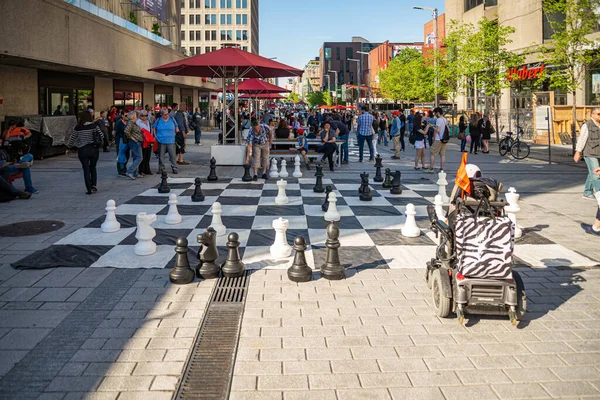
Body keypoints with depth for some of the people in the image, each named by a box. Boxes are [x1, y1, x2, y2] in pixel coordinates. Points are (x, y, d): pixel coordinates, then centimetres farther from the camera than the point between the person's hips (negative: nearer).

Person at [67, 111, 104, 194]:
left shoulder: (78, 128, -5)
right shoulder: (94, 126, -5)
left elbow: (72, 139, 4)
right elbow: (102, 136, -5)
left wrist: (68, 147, 21)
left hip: (82, 151, -1)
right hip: (93, 149, 1)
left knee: (86, 170, 5)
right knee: (93, 168, 18)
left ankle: (89, 189, 3)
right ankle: (94, 185, 9)